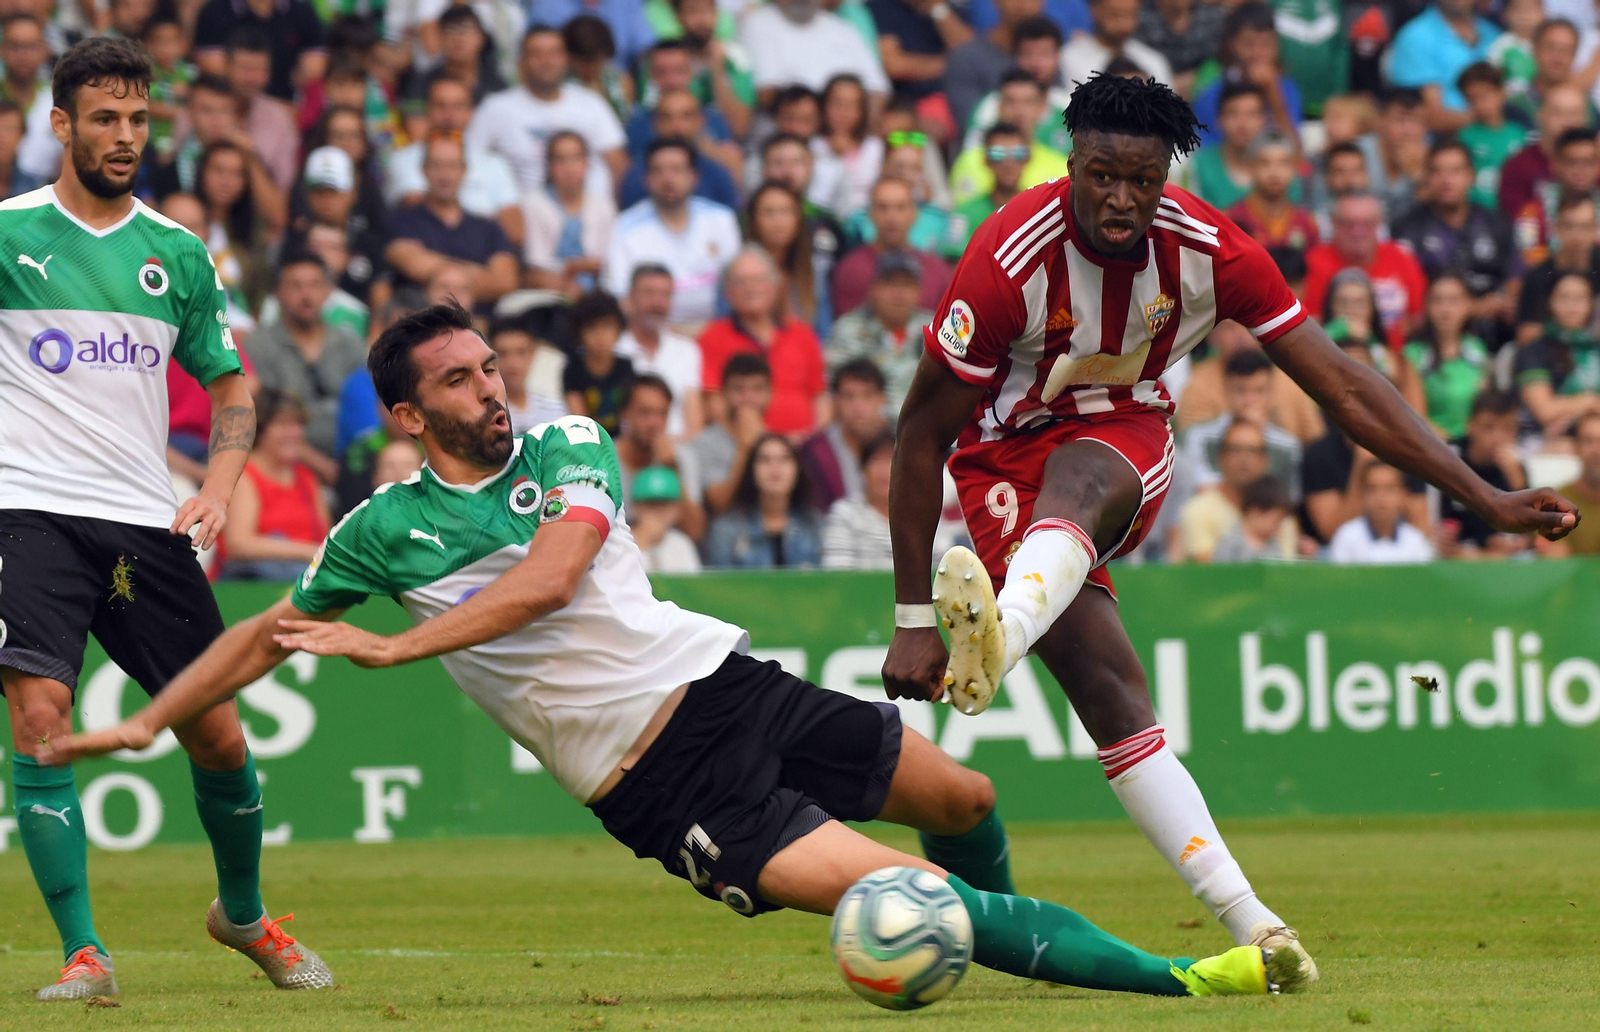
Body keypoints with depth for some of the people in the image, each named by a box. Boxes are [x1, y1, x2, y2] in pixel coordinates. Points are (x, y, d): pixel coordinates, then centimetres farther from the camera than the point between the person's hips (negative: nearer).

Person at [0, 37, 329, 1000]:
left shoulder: (179, 253, 11)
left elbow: (231, 387, 17)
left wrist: (218, 484, 1)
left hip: (148, 522, 3)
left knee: (218, 735, 4)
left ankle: (244, 914, 29)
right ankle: (84, 952, -11)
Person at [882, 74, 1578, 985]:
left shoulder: (1209, 250, -14)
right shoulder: (1014, 259, -23)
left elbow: (1343, 386, -8)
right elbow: (923, 430, -16)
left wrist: (1486, 498, -12)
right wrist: (913, 619, -17)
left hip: (1125, 439, 2)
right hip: (1006, 458, -2)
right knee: (1114, 697, -22)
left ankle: (1002, 638, -69)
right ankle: (1250, 924, -26)